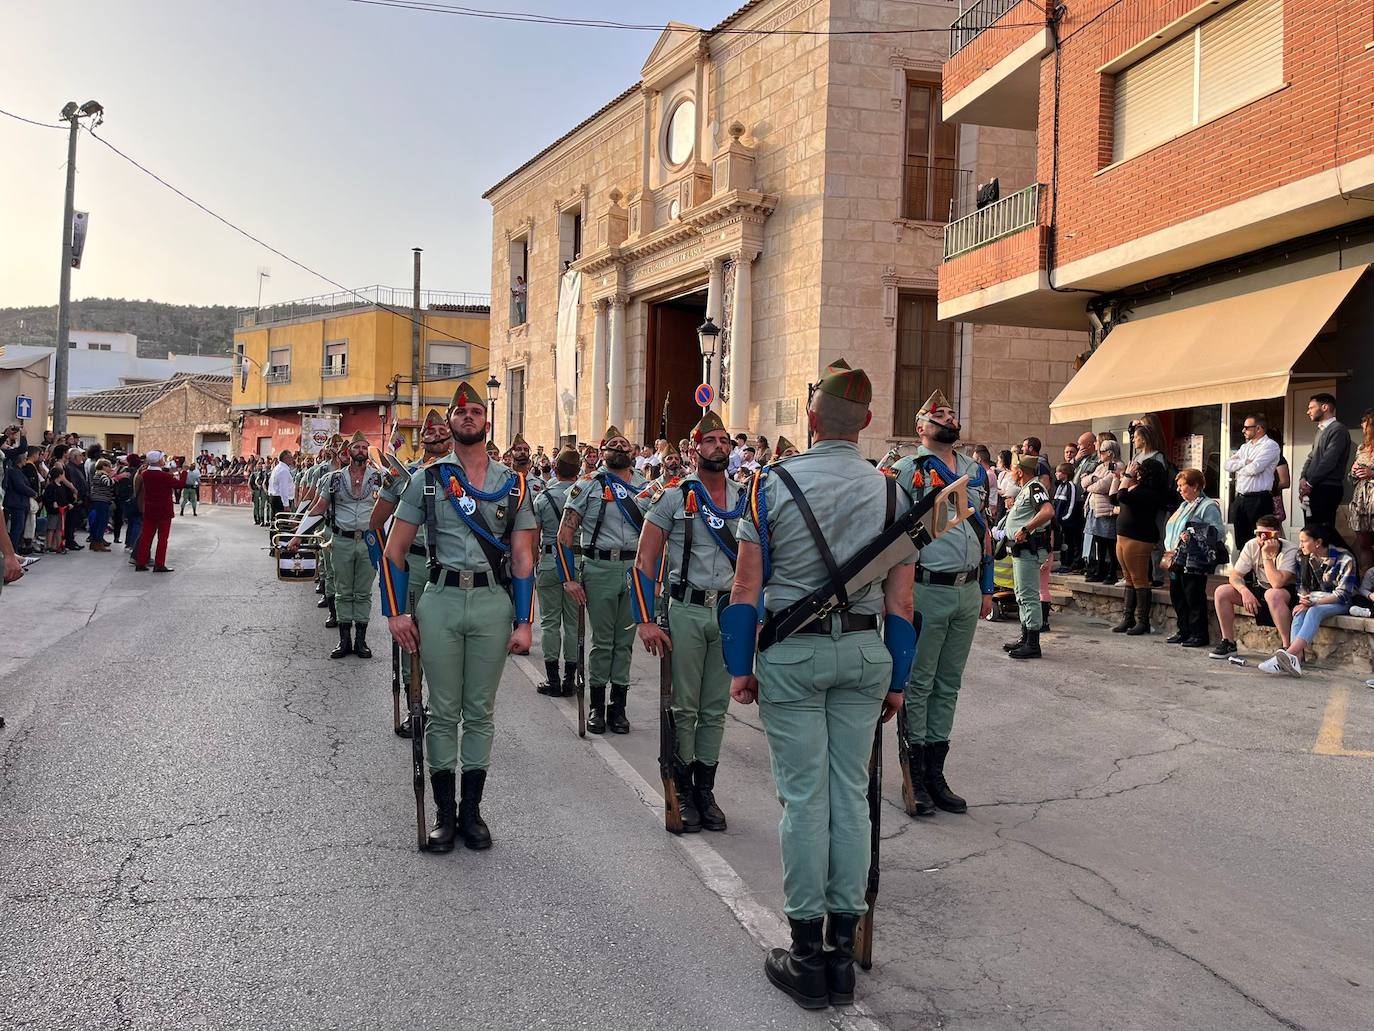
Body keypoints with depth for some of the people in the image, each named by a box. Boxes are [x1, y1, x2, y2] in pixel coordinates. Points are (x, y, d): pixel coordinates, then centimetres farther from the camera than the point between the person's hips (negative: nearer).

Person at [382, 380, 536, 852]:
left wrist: (523, 622, -1)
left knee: (480, 711, 7)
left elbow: (522, 558, 6)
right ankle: (444, 812, 15)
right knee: (443, 711, 4)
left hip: (493, 603, 1)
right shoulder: (427, 480, 5)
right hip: (440, 601, -1)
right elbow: (395, 550, 5)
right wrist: (396, 613, -3)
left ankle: (472, 810, 17)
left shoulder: (513, 484, 8)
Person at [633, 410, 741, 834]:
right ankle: (682, 792, 14)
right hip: (685, 611, -3)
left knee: (716, 709, 10)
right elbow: (645, 560, -4)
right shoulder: (674, 496, -3)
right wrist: (645, 620, -11)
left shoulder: (746, 500, 9)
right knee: (684, 707, 2)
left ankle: (705, 790, 20)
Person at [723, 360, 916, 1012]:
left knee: (804, 798, 1)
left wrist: (740, 667, 1)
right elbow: (900, 600, 3)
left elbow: (747, 588, -7)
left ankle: (808, 957, 9)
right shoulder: (890, 491, 2)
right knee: (850, 794, 8)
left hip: (791, 653, -3)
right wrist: (897, 680, 11)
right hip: (864, 651, 3)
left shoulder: (772, 485, -6)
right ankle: (842, 955, 17)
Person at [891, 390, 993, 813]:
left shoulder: (977, 473, 15)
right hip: (927, 590, -6)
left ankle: (935, 771, 20)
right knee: (918, 684, 0)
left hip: (968, 591, 6)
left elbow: (984, 532, 19)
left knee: (949, 684, 11)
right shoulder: (906, 470, -4)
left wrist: (987, 588, 16)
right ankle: (913, 775, 9)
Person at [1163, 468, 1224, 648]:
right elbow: (1172, 530, 25)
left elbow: (1219, 531, -18)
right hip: (1177, 559, 9)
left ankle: (1199, 635, 4)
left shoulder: (1208, 506, -8)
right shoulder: (1184, 506, 21)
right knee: (1177, 596, 12)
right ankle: (1184, 631, 22)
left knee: (1194, 597, -4)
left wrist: (1193, 537, -27)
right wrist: (1169, 549, 11)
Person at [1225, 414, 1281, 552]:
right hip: (1239, 499, 8)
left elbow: (1255, 468, -18)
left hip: (1259, 499, -8)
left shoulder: (1270, 445, -6)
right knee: (1240, 540, 11)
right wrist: (1245, 462, -7)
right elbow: (1228, 465, 8)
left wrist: (1238, 466, -1)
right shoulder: (1245, 447, 20)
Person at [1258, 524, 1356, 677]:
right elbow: (1302, 585, 9)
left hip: (1342, 603, -5)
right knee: (1300, 611, -28)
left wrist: (1313, 602, -30)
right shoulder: (1307, 558, 3)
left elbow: (1342, 594, -20)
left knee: (1314, 611, -35)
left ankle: (1289, 654, -53)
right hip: (1316, 600, 6)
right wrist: (1304, 598, -14)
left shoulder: (1345, 559, -16)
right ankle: (1297, 657, -48)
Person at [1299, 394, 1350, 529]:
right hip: (1315, 489, 8)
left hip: (1328, 489, -8)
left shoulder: (1338, 430, -9)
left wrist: (1309, 483, -12)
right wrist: (1303, 478, 1)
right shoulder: (1321, 430, 19)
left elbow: (1328, 461, -16)